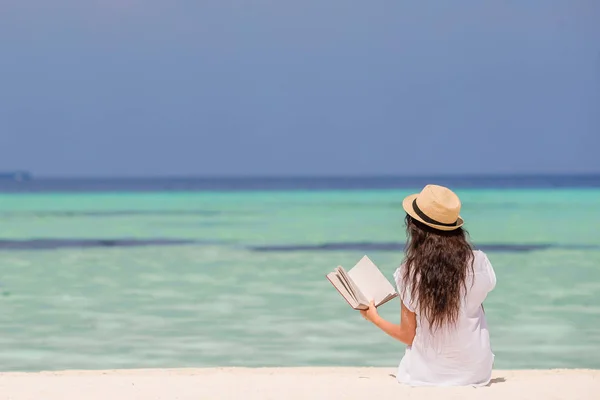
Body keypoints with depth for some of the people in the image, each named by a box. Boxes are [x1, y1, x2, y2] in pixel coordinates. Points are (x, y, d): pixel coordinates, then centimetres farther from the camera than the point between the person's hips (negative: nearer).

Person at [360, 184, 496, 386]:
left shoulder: (409, 273, -16)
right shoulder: (478, 263, -16)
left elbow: (407, 335, -5)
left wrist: (374, 318, 11)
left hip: (426, 375, 0)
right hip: (475, 372, 0)